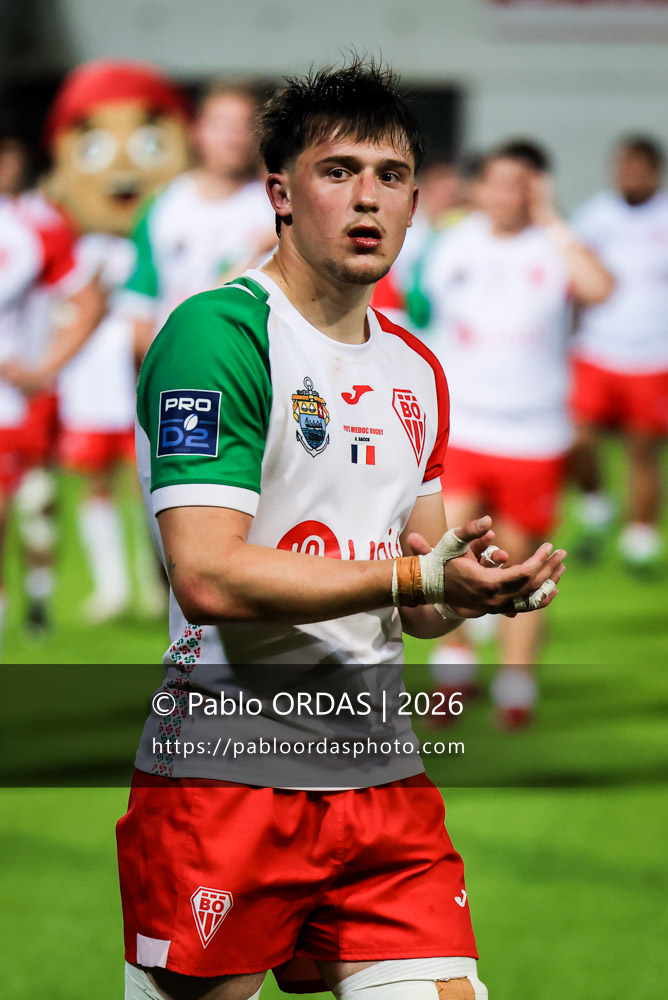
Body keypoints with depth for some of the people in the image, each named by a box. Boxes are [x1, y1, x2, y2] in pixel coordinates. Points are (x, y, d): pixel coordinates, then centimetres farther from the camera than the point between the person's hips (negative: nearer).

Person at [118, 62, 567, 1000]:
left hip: (380, 774, 7)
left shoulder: (416, 371, 15)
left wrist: (469, 584, -5)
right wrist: (422, 575, -21)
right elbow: (208, 577, -19)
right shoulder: (217, 331, -10)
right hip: (224, 774, -7)